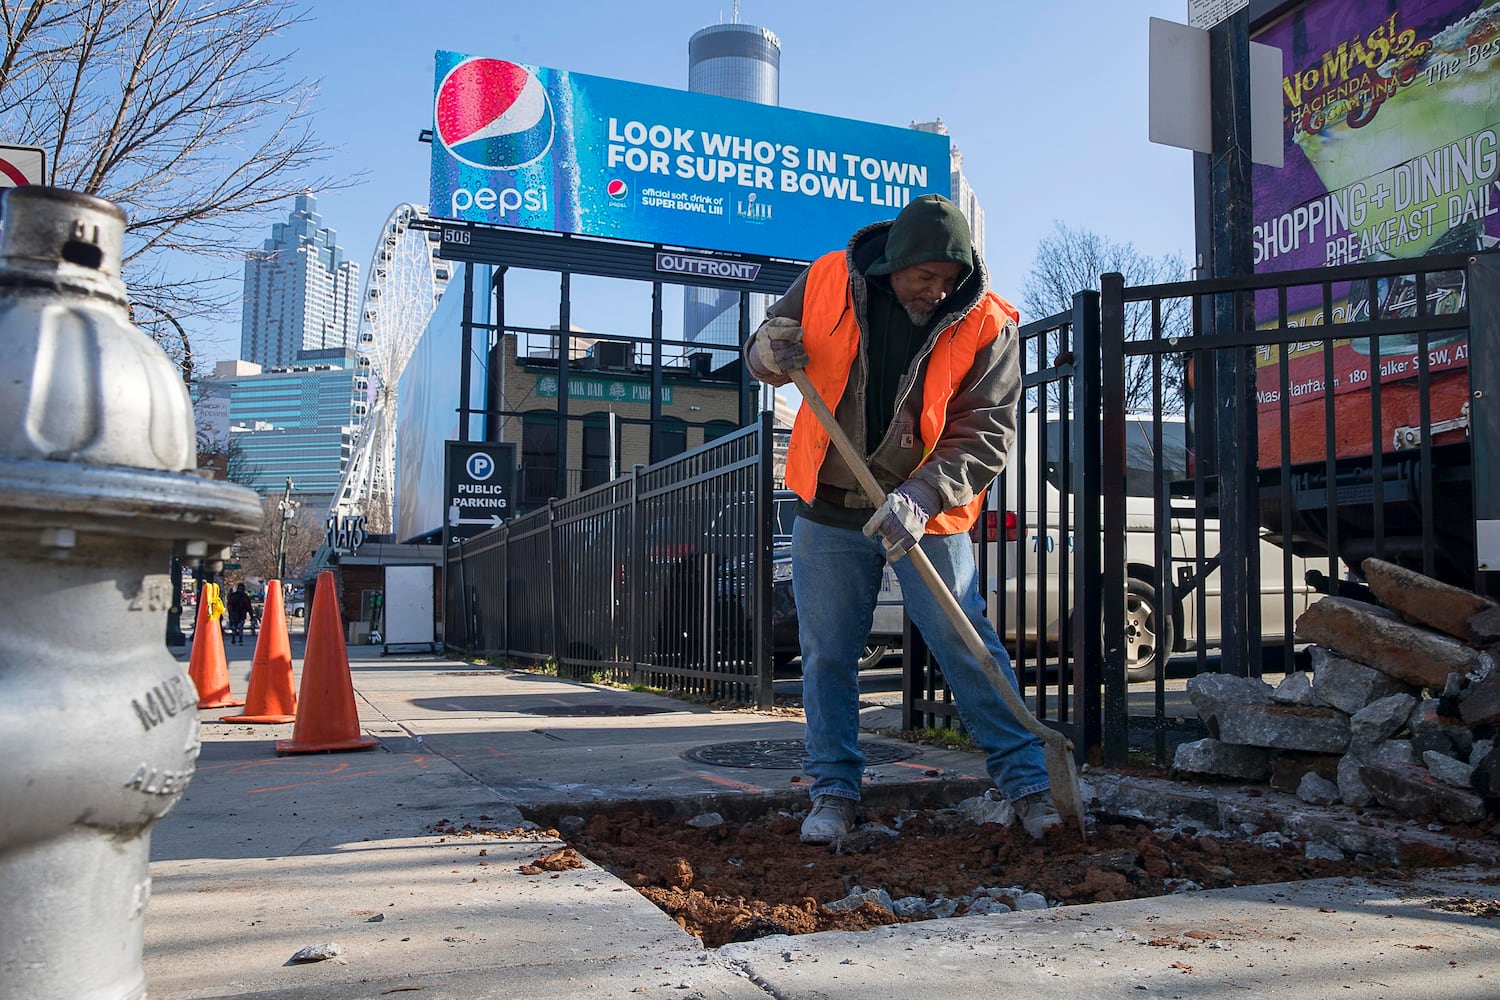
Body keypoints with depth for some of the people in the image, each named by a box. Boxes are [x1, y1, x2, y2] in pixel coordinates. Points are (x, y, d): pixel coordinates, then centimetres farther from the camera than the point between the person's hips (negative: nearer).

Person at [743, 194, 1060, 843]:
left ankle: (1028, 783, 14)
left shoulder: (987, 325, -12)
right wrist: (768, 353, -18)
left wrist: (923, 497, -30)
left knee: (970, 650, -1)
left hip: (928, 519, -2)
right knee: (827, 654, 8)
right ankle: (834, 790, 23)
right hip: (828, 510, 2)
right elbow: (767, 348, 8)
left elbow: (985, 434, -15)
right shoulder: (827, 281, -6)